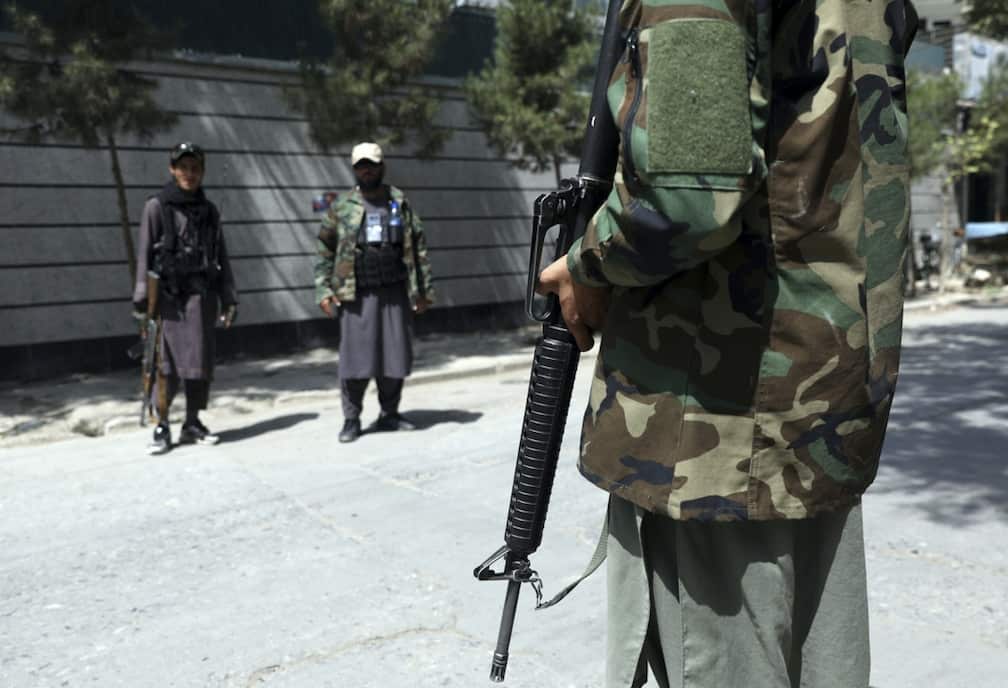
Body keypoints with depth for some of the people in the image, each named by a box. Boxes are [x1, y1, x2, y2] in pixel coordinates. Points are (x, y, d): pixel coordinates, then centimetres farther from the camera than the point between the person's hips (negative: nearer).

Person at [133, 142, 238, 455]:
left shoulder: (209, 210, 12)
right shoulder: (157, 207, 0)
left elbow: (221, 257, 13)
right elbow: (144, 254, -3)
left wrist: (229, 298, 8)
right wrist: (142, 296, -10)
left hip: (202, 295, 4)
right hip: (169, 295, -4)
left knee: (201, 361, 6)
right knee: (166, 363, -6)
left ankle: (192, 424, 17)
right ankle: (162, 427, 3)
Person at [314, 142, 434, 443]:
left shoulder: (401, 204, 9)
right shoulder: (341, 206, 5)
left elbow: (418, 248, 9)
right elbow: (324, 250, 5)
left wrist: (423, 289, 4)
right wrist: (323, 290, -4)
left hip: (395, 293, 2)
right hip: (356, 295, -2)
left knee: (395, 355, 5)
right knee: (355, 358, -2)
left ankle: (389, 414, 20)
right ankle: (351, 419, 9)